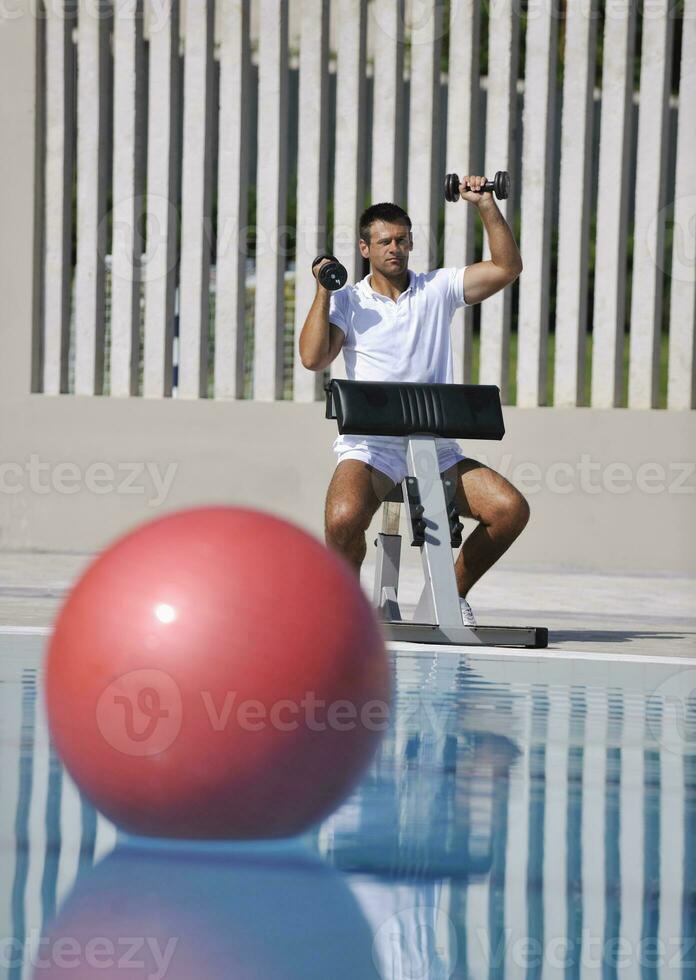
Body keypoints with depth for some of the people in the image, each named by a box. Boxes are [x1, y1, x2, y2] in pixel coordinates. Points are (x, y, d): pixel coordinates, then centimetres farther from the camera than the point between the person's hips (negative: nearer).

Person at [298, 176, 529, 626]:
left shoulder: (437, 289, 11)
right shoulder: (346, 302, 6)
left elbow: (507, 267, 2)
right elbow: (313, 358, -8)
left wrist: (487, 206, -6)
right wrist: (323, 292, -8)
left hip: (437, 448, 3)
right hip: (370, 446, -3)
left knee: (512, 509, -16)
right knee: (344, 518, -34)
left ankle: (453, 593, 5)